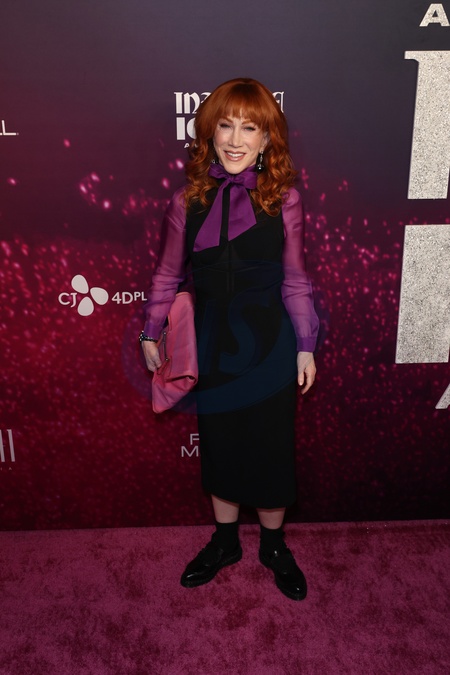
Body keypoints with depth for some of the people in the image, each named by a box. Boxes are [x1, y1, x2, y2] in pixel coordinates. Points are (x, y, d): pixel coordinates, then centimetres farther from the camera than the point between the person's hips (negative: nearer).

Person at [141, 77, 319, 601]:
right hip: (213, 344, 2)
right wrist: (150, 334, 7)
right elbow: (168, 274, 5)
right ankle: (225, 542, 39)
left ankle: (273, 545, 36)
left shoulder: (283, 199, -7)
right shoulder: (188, 201, -3)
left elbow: (294, 280, -3)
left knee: (271, 448, 10)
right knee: (219, 445, 16)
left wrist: (305, 347, -1)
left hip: (268, 344, -2)